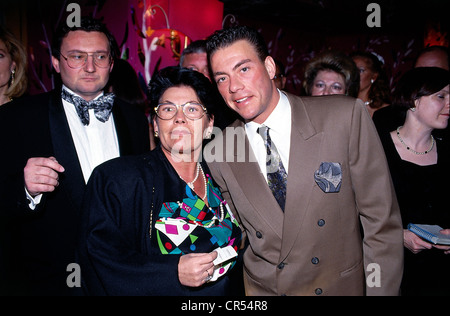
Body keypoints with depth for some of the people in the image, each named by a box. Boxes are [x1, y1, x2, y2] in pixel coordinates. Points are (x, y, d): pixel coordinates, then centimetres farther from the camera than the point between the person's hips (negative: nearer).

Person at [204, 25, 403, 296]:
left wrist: (381, 291, -13)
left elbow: (382, 223, -12)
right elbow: (238, 231, 2)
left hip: (344, 285, 0)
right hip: (263, 288, 1)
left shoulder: (346, 116, -17)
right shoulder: (217, 155, -10)